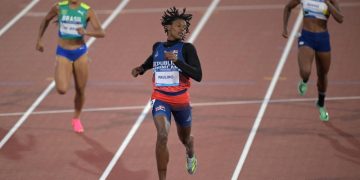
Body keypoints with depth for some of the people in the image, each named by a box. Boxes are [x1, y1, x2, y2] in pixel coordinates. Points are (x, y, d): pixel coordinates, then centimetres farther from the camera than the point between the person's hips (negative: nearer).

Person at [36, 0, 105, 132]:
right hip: (63, 53, -1)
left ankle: (76, 119, 33)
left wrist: (86, 32, -33)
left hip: (80, 52, 1)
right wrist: (39, 40, 14)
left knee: (80, 91, 8)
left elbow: (101, 33, -15)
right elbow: (46, 20, 14)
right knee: (62, 90, -17)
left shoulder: (87, 11, -9)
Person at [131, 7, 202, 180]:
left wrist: (176, 60, -26)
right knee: (162, 136, -24)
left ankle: (190, 155, 60)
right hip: (160, 99, 0)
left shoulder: (187, 48, -8)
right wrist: (141, 69, 9)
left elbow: (198, 76, -19)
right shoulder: (157, 47, 4)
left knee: (185, 138, 22)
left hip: (181, 101, 0)